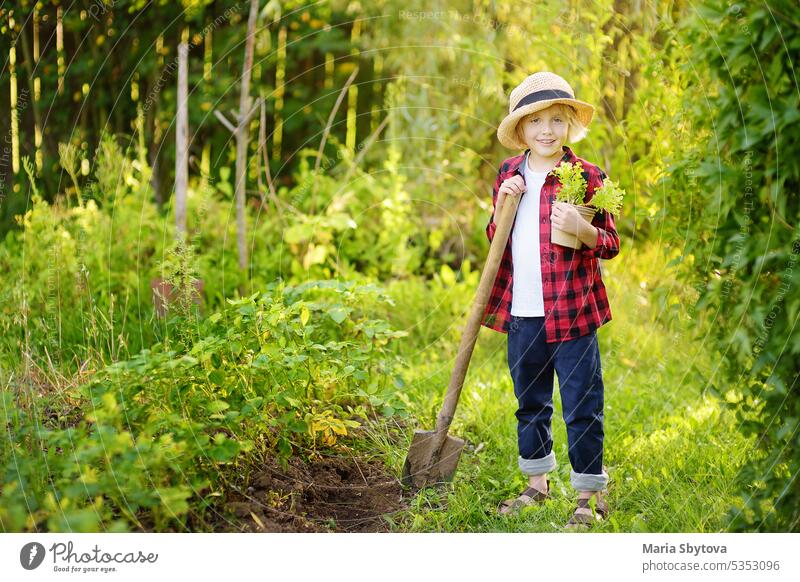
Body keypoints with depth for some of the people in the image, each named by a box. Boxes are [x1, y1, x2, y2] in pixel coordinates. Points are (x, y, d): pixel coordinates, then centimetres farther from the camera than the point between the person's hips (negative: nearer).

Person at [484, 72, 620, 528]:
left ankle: (590, 495, 14)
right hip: (522, 313, 5)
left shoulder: (587, 177, -6)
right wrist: (501, 205, -3)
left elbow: (611, 245, -4)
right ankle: (538, 484, 34)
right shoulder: (509, 174, 8)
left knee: (582, 407, 1)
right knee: (530, 402, 18)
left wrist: (582, 228, -24)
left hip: (571, 312, -5)